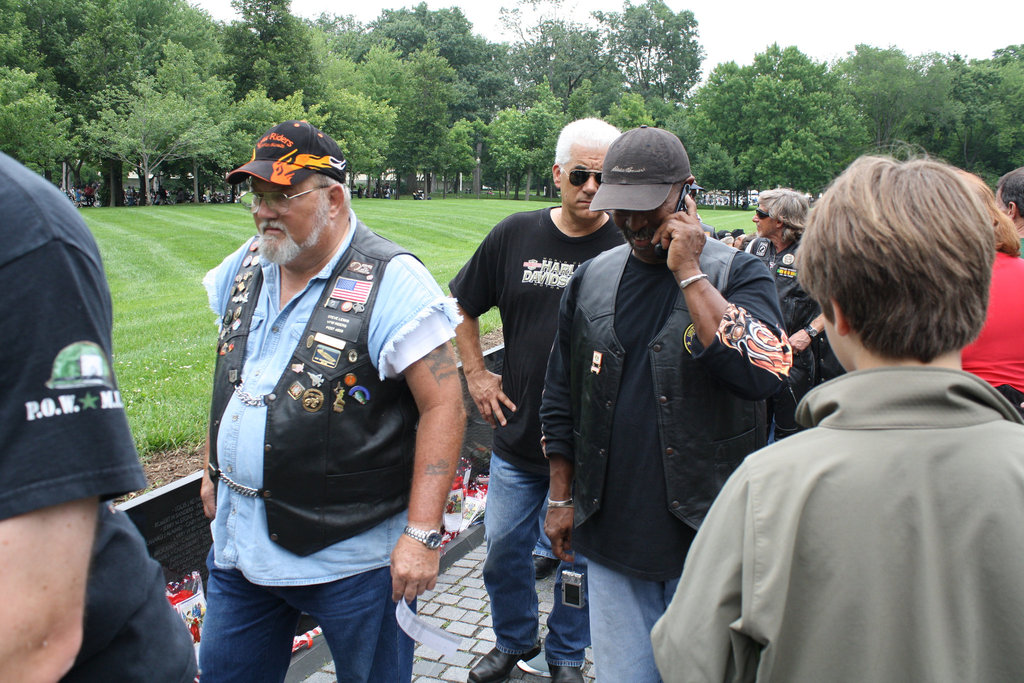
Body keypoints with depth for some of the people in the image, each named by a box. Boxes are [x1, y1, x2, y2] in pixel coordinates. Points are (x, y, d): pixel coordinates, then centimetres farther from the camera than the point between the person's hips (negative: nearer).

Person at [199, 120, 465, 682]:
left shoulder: (391, 282, -18)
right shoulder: (247, 266, 5)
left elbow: (444, 406, -20)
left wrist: (422, 533, -22)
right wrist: (213, 469, 18)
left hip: (351, 552, -6)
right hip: (238, 540, 7)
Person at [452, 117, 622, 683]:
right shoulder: (515, 235, -1)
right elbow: (461, 307, 12)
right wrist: (476, 373, 7)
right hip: (518, 435, 3)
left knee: (579, 556, 14)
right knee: (504, 547, 15)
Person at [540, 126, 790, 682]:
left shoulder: (738, 274, -5)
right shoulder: (591, 278, 5)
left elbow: (763, 373, -25)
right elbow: (561, 396, 12)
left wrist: (689, 272, -20)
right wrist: (561, 495, 11)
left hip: (705, 533, -3)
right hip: (611, 533, 3)